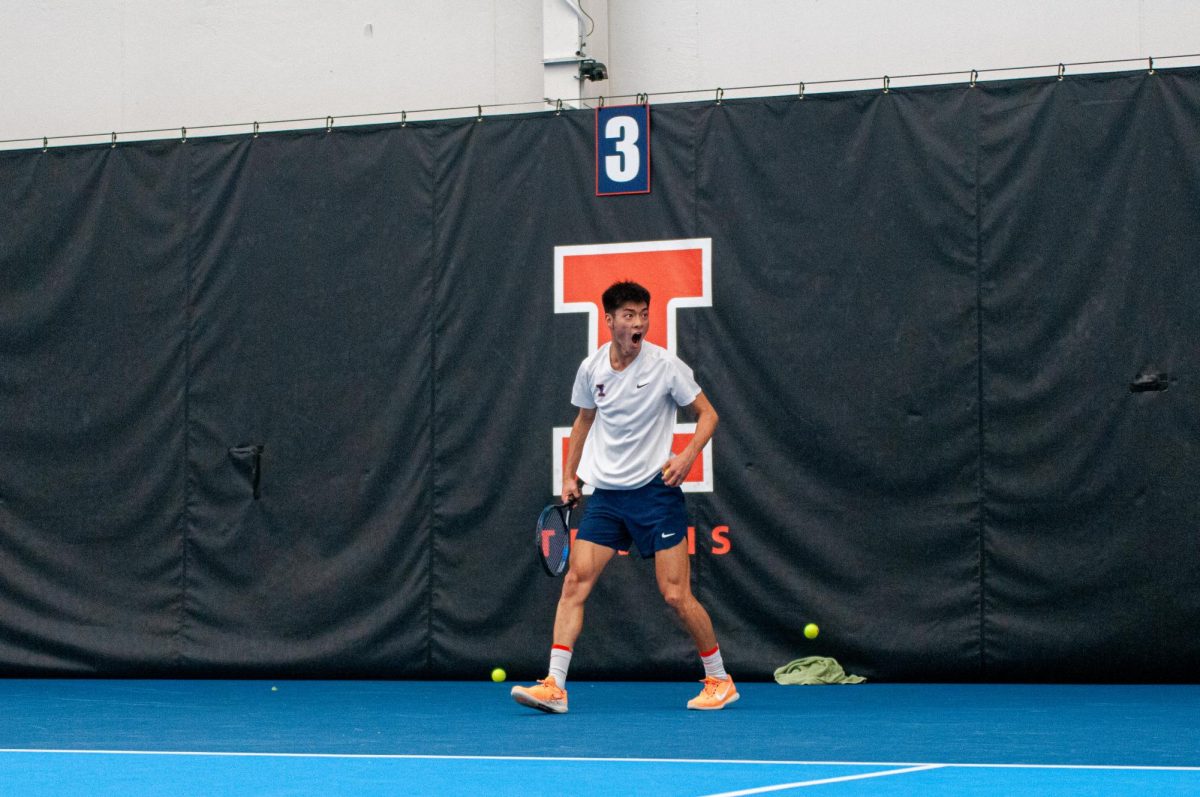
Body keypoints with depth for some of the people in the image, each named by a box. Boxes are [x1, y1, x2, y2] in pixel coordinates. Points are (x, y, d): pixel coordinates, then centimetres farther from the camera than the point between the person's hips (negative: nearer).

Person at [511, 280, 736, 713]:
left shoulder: (665, 365, -9)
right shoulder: (591, 368, 3)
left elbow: (707, 414, -1)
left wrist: (686, 457, -16)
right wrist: (570, 476, 17)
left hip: (655, 490, -4)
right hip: (606, 493, 4)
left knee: (676, 595, -6)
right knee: (575, 582, -7)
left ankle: (719, 681, 12)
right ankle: (554, 686, -8)